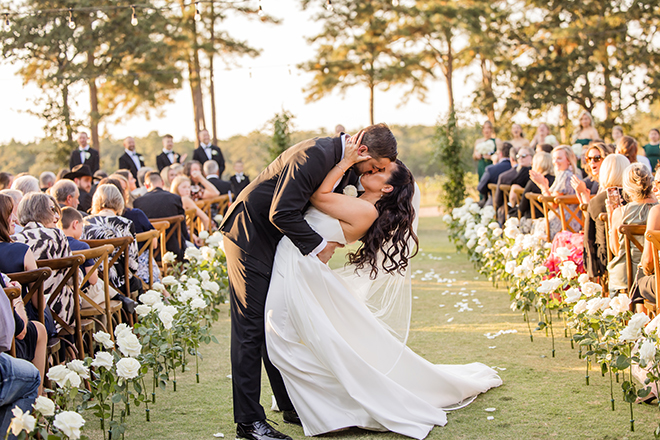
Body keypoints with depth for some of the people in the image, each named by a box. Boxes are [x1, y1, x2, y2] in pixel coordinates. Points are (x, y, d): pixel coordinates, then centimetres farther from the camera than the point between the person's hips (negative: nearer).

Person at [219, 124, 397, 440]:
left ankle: (292, 405, 18)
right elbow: (281, 213, -29)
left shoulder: (346, 165, 4)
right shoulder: (315, 154, -26)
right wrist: (318, 245, -18)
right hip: (251, 235, -9)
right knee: (252, 327, -8)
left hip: (280, 242, 9)